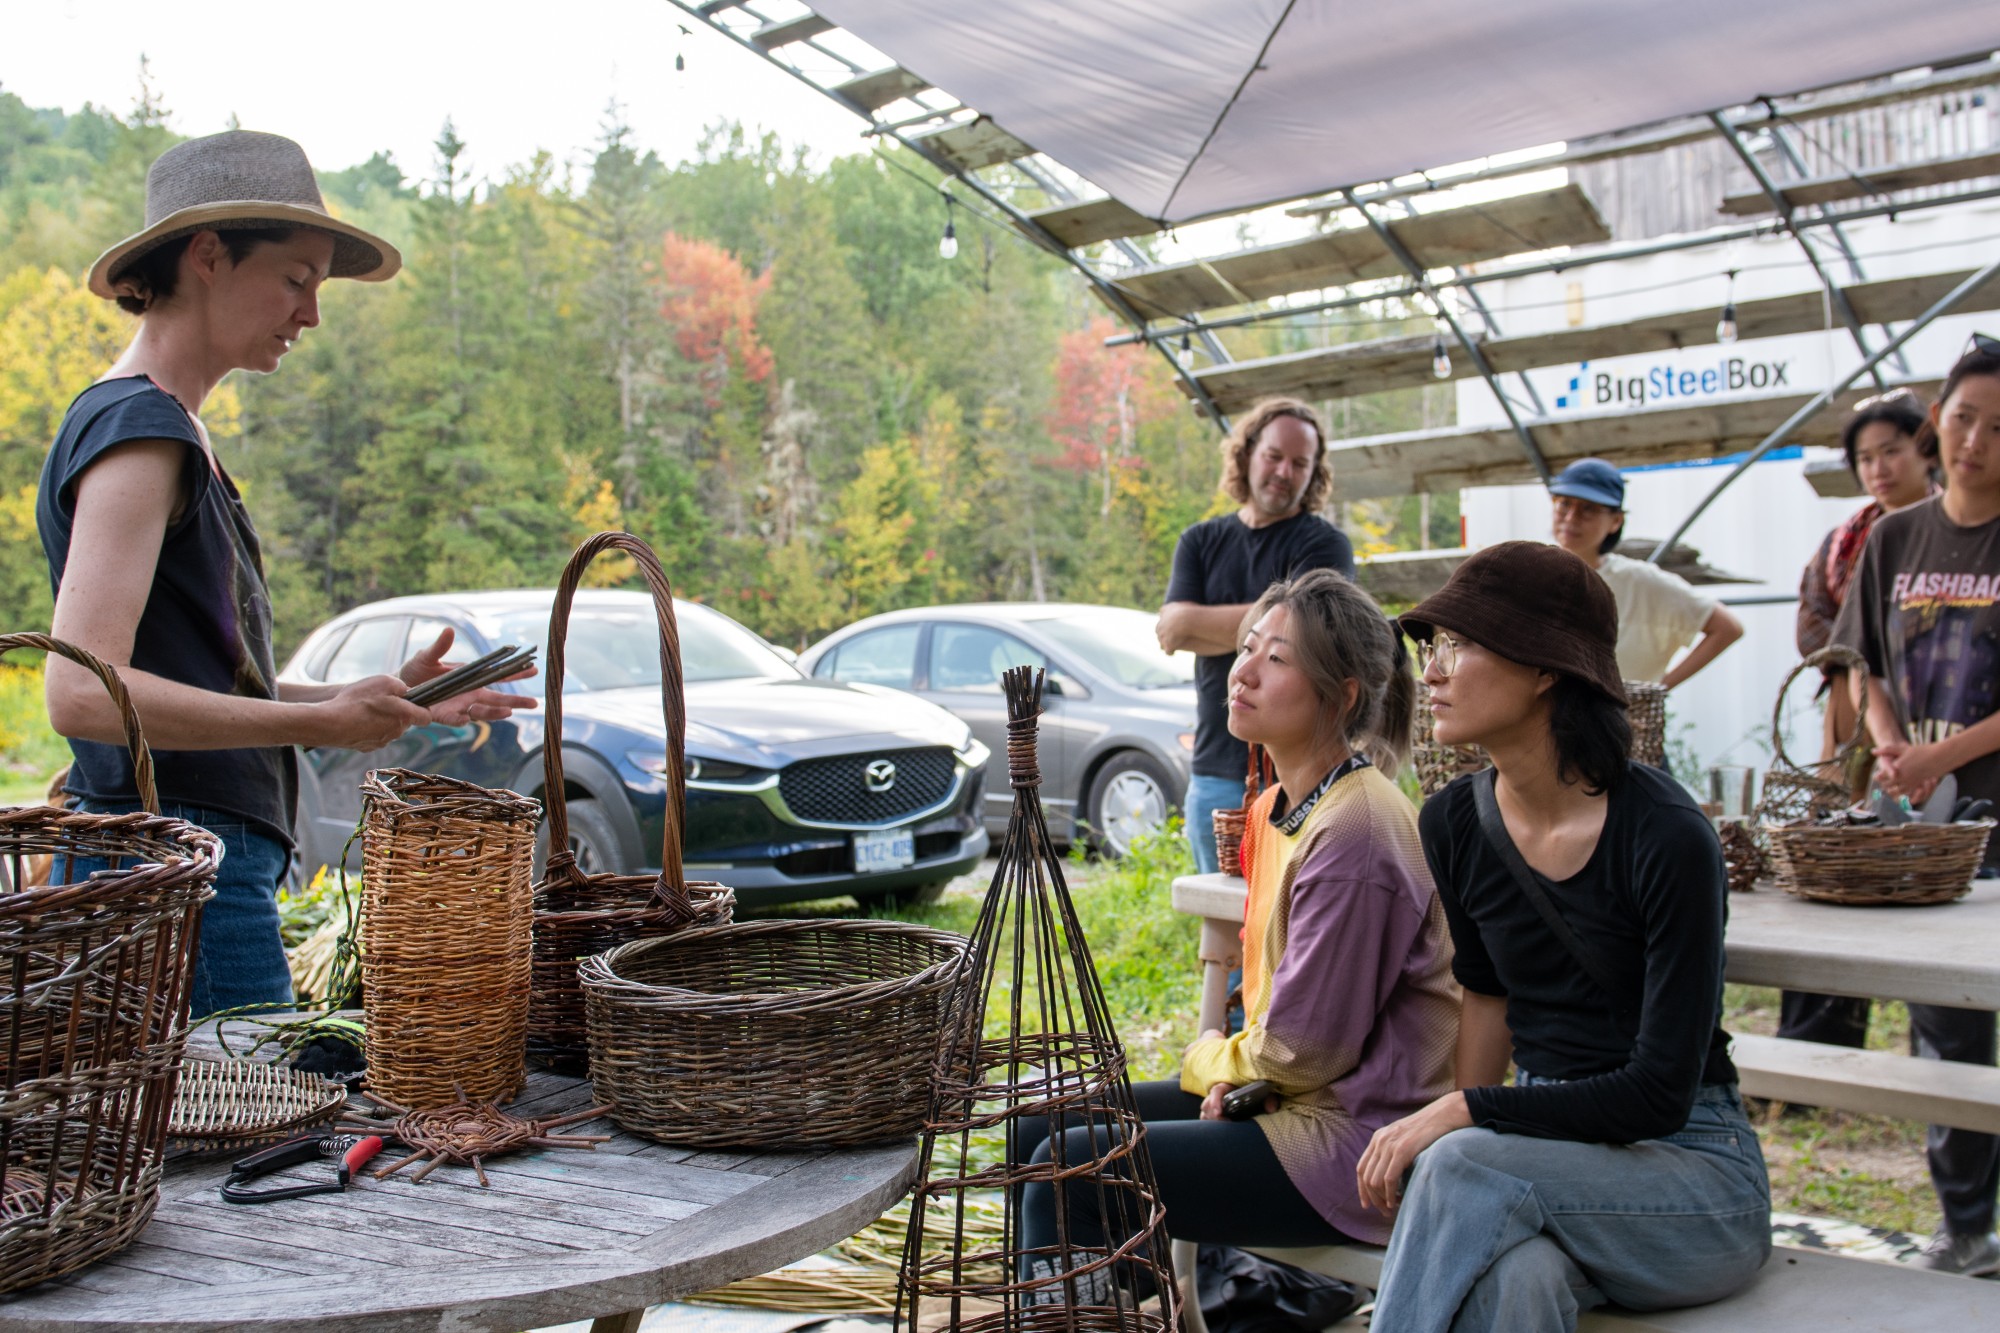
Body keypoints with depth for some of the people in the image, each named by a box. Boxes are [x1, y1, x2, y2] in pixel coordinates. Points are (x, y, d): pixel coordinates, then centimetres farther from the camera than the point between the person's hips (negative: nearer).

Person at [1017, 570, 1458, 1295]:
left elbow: (1305, 1051, -20)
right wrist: (1235, 1073, -1)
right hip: (1282, 1091, 10)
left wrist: (1212, 1057, 0)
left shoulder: (1353, 834, -24)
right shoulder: (1278, 808, 7)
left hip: (1360, 1140, -10)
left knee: (1068, 1172, -16)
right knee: (1040, 1131, 8)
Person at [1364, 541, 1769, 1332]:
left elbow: (1661, 1091, -19)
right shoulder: (1453, 824, 1)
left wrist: (1462, 1116, -22)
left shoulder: (1667, 838, -18)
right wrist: (1440, 1130, -1)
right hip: (1546, 1150, 4)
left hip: (1694, 1173, -4)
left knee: (1463, 1167, -33)